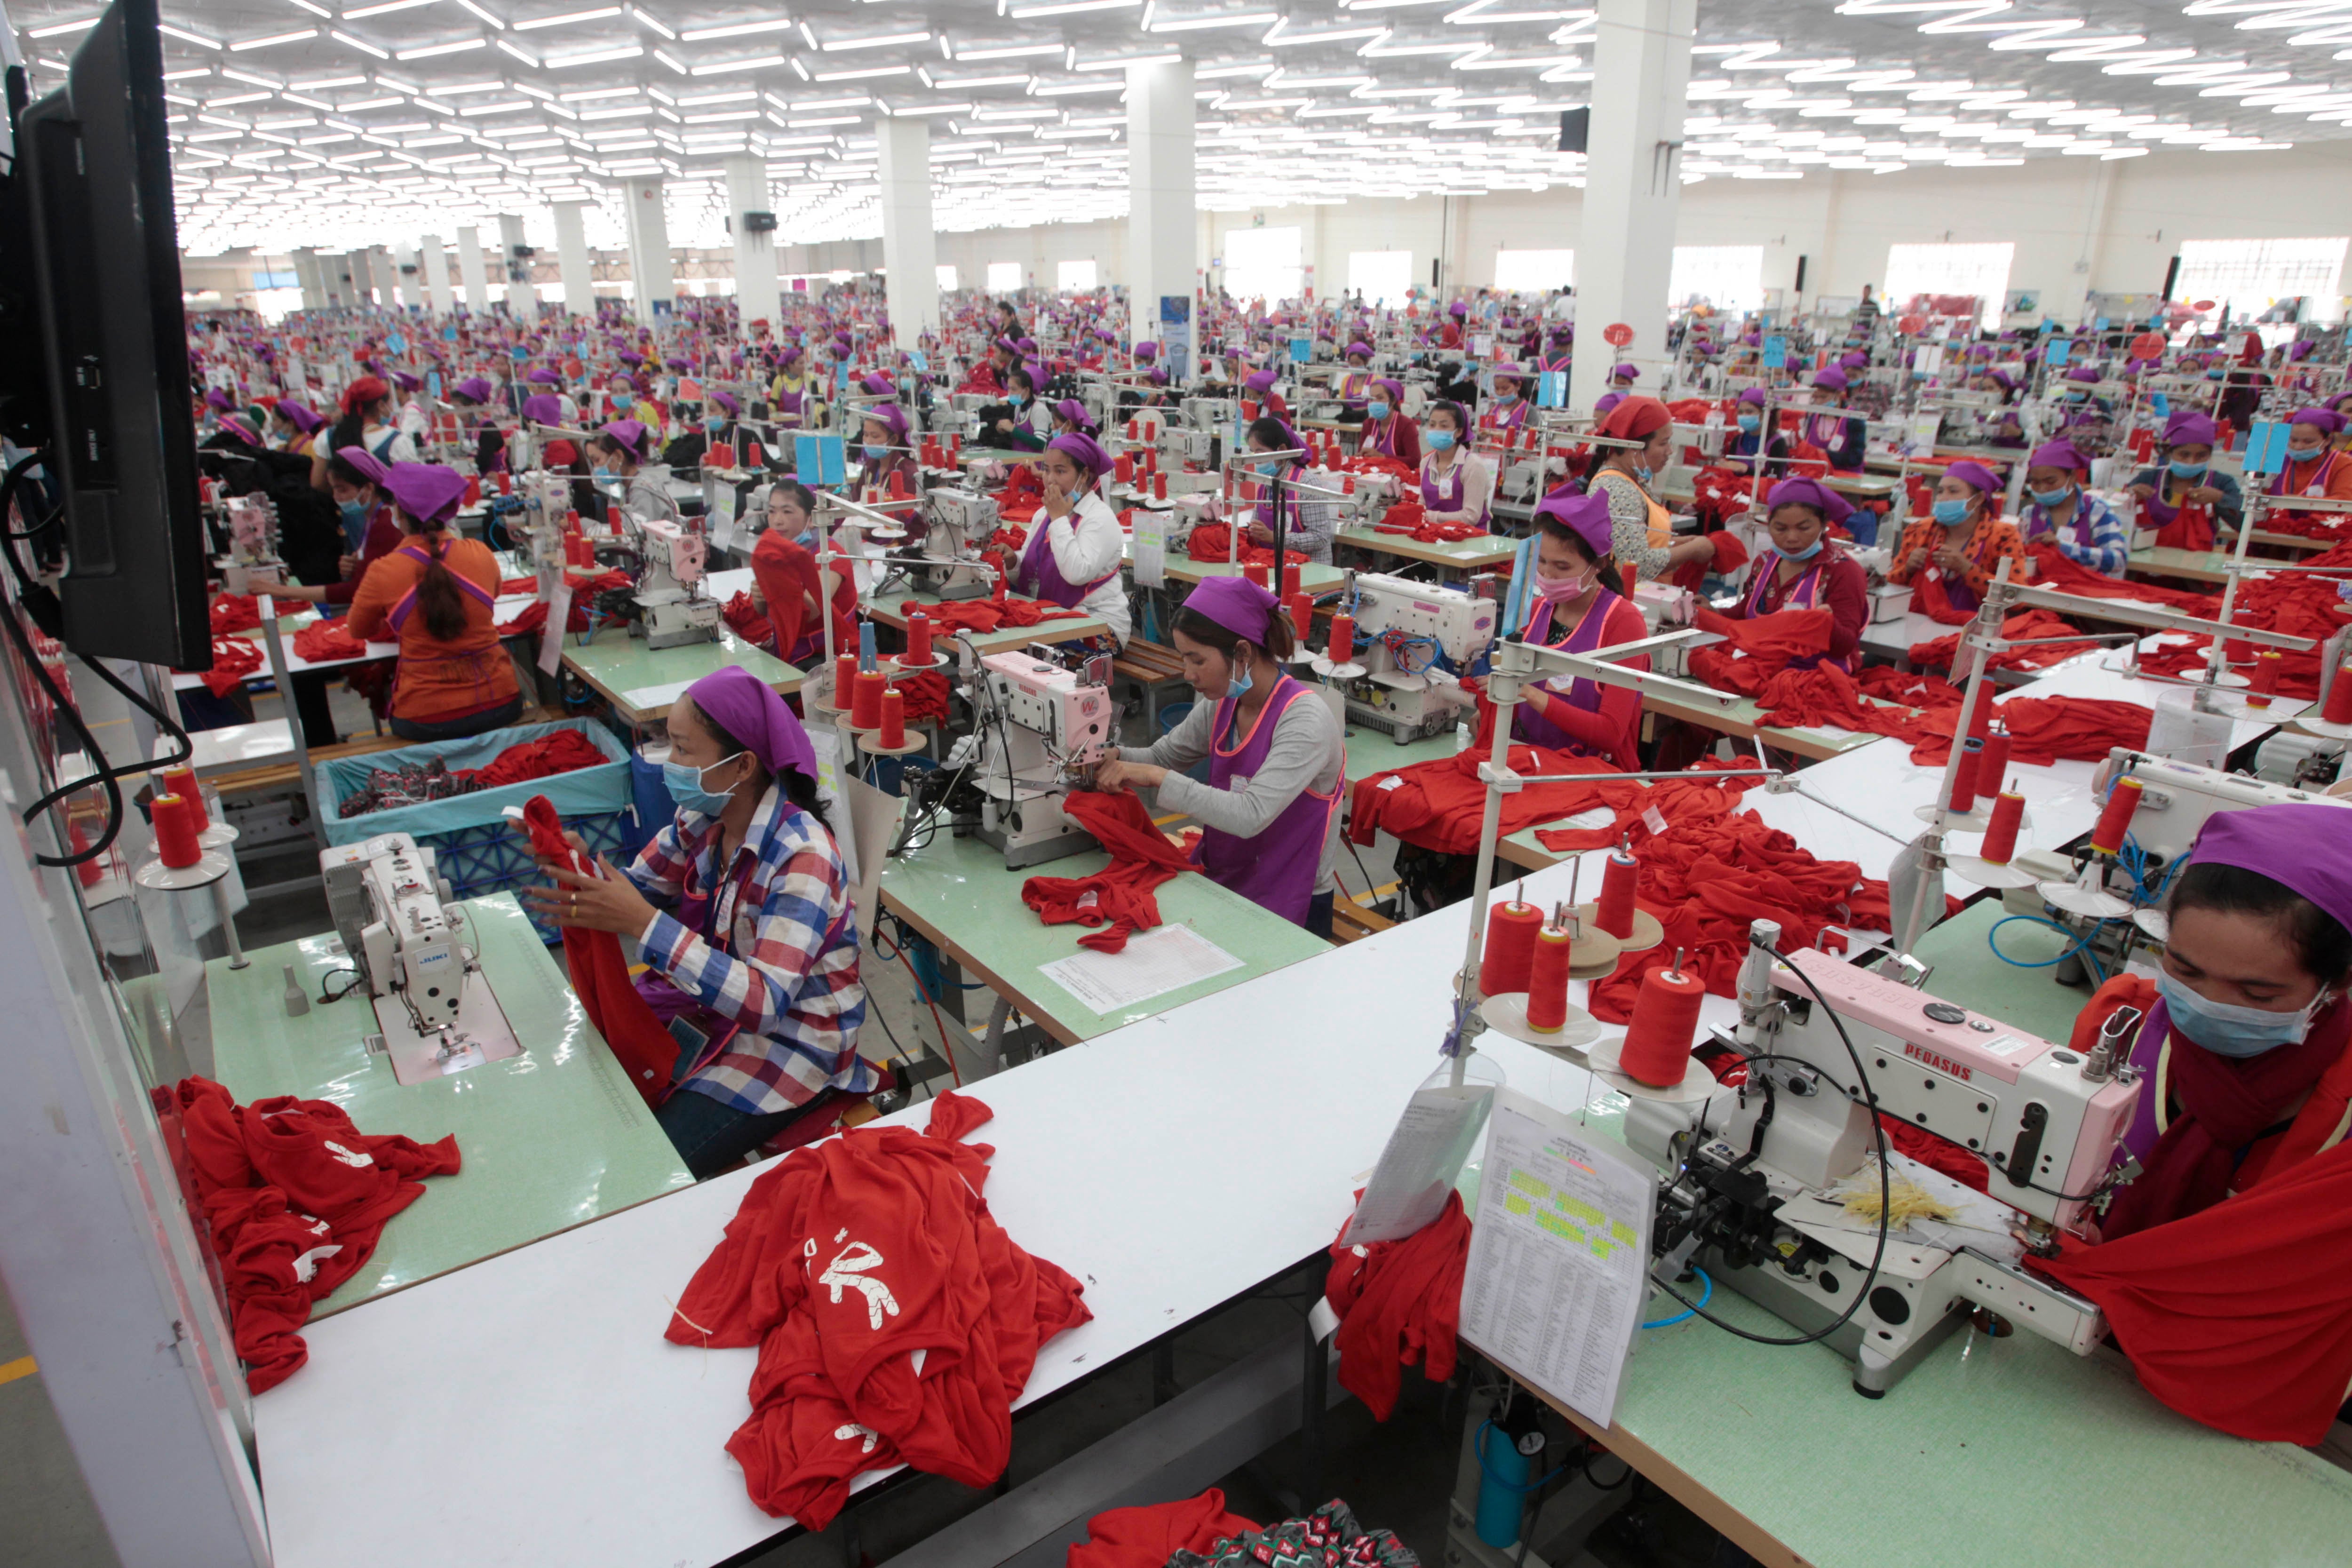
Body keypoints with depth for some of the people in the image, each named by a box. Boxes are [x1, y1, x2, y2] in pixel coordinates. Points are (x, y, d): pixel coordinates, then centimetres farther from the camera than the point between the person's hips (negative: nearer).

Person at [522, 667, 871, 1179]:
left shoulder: (801, 856, -29)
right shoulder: (703, 817, -5)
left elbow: (764, 1004, -34)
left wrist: (643, 923, -40)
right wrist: (578, 864, -18)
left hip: (790, 1037, -7)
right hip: (712, 1001, 7)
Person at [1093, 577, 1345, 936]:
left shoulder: (1305, 719, -22)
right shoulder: (1223, 704, 0)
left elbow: (1250, 816, -33)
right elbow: (1162, 756, 14)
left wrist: (1158, 777, -31)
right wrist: (1112, 758, -7)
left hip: (1288, 909, -6)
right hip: (1221, 879, 6)